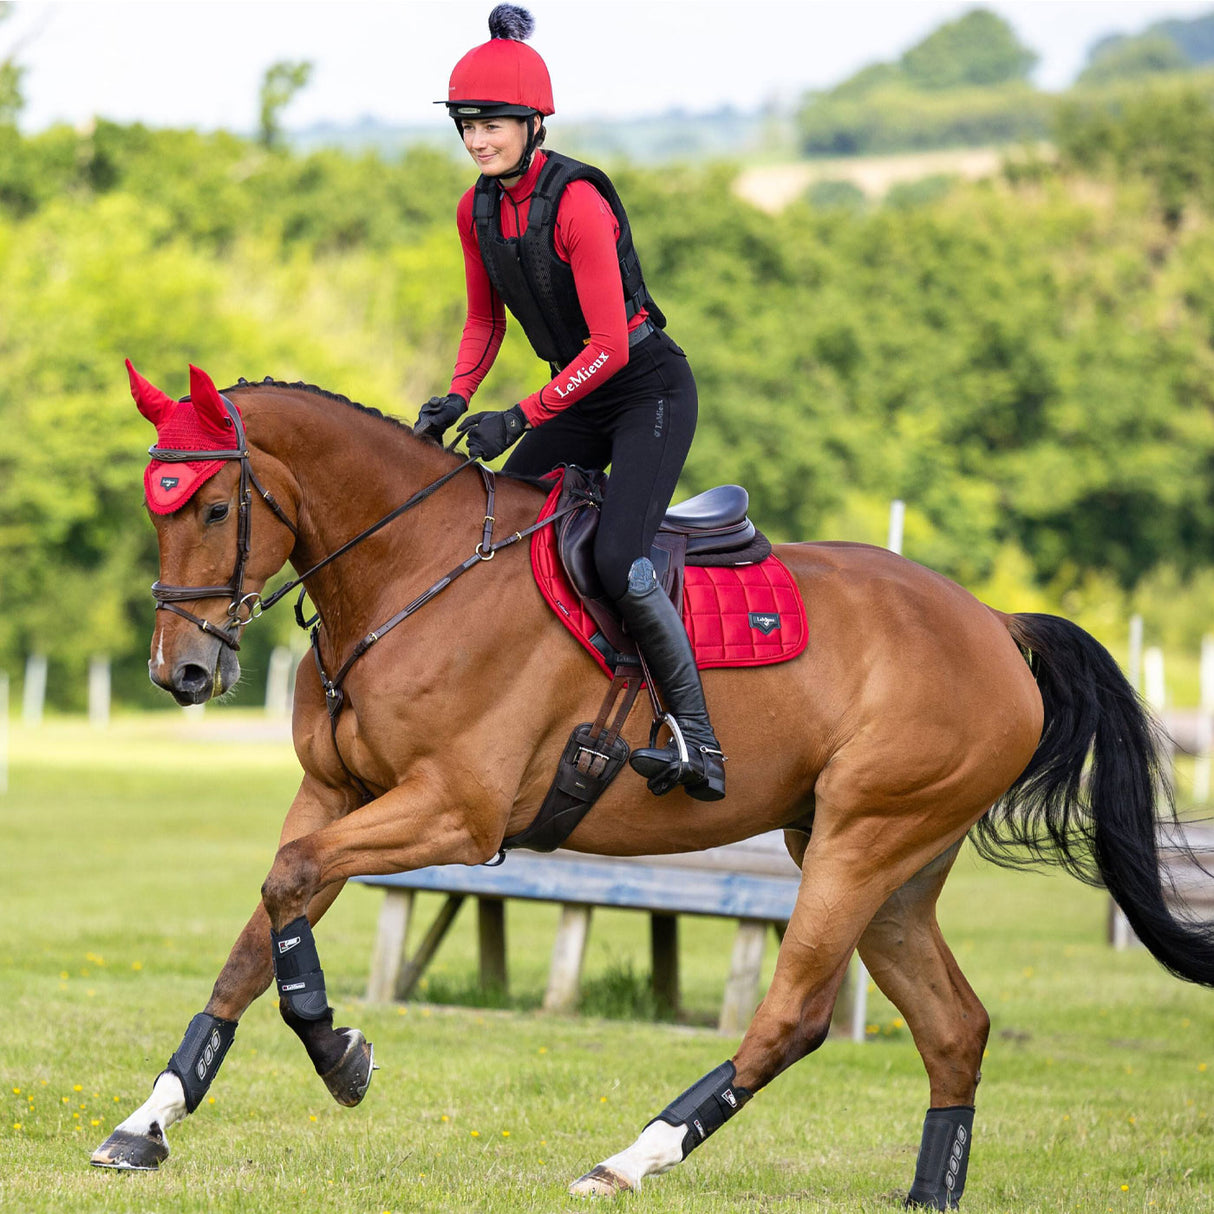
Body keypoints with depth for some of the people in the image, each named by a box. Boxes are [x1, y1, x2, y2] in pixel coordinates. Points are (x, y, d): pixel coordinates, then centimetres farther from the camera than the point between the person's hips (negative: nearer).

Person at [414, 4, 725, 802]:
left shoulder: (577, 203, -24)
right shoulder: (478, 210, 0)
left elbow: (609, 344, -25)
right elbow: (486, 321, 14)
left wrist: (521, 418, -27)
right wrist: (457, 398, -3)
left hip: (650, 386, -9)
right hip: (581, 398, 9)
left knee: (618, 560, -24)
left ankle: (700, 743, -17)